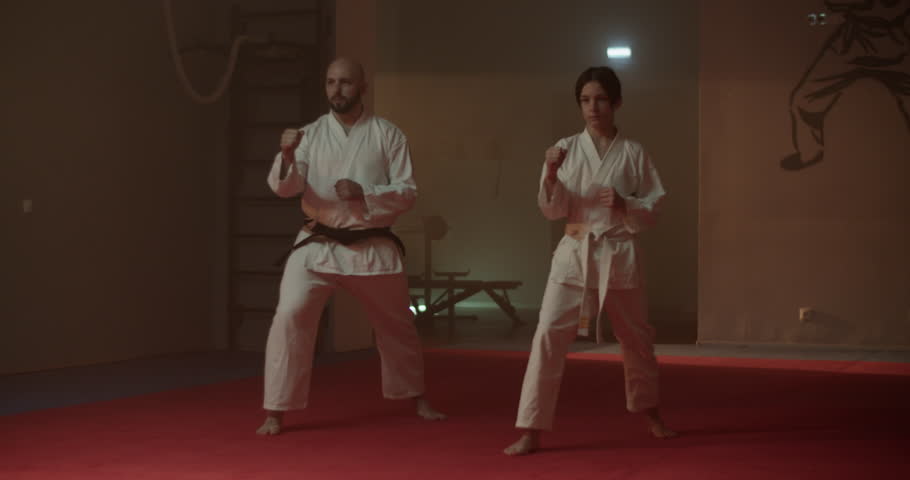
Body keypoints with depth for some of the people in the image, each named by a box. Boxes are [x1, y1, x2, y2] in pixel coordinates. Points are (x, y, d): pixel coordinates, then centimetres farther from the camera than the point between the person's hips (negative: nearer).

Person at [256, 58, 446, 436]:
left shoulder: (387, 134, -1)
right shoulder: (311, 134, 0)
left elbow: (407, 192, -4)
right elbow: (285, 187, -12)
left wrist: (364, 193, -21)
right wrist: (287, 156, -32)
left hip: (372, 247, 1)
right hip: (318, 246, -1)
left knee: (397, 326, 16)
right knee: (290, 316, -18)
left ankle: (417, 399, 40)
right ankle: (275, 412, -7)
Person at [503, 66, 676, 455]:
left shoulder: (633, 153, -1)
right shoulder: (566, 149, -1)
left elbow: (653, 208, 2)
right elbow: (553, 210, -4)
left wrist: (624, 205, -17)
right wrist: (551, 176, -22)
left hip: (620, 256, 1)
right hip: (574, 254, -1)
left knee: (636, 339, 17)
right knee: (549, 334, -13)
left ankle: (649, 413, 42)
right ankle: (531, 432, -8)